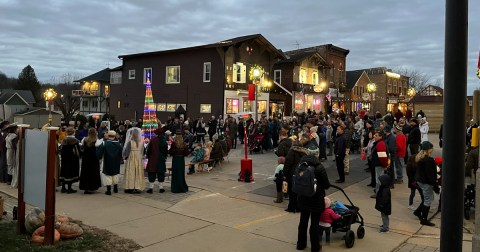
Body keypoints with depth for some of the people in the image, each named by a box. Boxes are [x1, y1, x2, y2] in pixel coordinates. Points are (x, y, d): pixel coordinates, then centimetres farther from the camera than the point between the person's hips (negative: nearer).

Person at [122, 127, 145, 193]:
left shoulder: (130, 142, -15)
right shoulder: (141, 142, -4)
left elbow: (127, 151, -9)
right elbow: (142, 151, 1)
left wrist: (125, 157, 8)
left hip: (131, 159, -3)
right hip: (139, 159, 3)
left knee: (131, 173, 5)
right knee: (138, 173, 10)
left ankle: (130, 187, 7)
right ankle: (138, 187, 13)